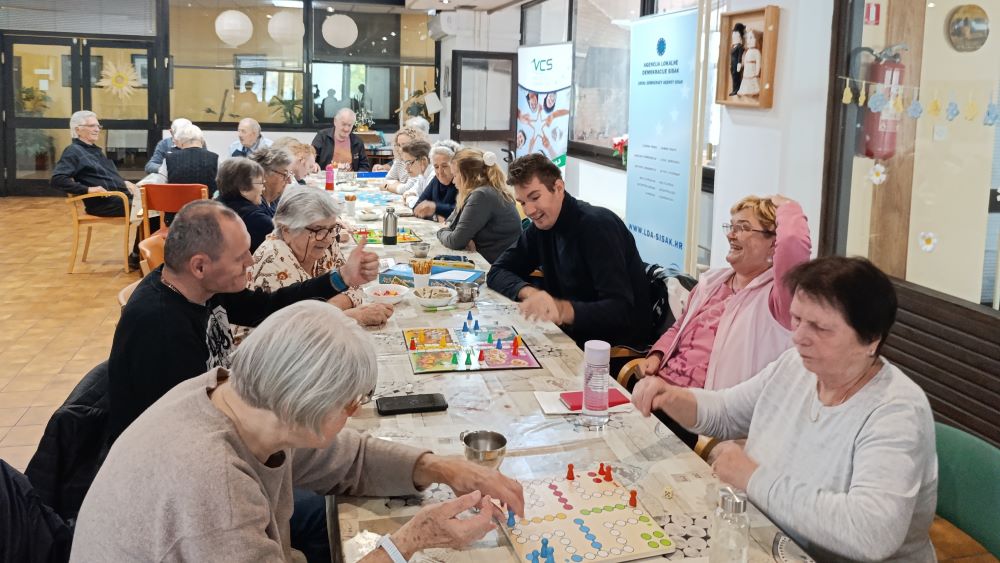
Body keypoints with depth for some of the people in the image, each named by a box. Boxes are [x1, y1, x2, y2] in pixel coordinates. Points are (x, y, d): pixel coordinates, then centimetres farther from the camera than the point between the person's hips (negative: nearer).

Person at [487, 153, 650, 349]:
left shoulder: (597, 225, -18)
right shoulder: (542, 224, 4)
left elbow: (620, 310, -27)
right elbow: (497, 272, 4)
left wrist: (564, 310, -45)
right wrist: (530, 293, -17)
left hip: (620, 346, -6)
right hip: (576, 335, 7)